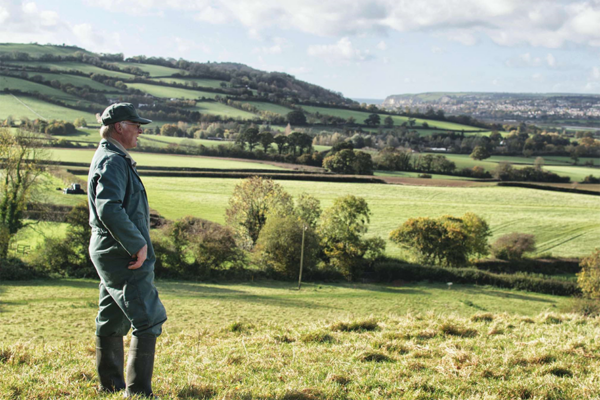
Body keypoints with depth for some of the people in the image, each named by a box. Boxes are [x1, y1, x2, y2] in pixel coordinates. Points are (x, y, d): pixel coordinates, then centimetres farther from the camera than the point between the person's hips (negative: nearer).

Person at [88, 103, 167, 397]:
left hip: (111, 253, 11)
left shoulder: (112, 159, 18)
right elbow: (109, 209, -28)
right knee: (149, 320, -9)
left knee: (112, 322, 15)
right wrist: (137, 244, -23)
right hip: (123, 256, -11)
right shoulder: (112, 161, -15)